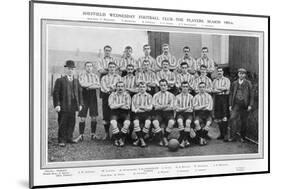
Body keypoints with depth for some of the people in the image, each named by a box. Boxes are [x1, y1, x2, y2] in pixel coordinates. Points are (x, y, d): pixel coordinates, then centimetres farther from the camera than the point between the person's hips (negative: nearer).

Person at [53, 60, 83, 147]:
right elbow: (56, 93, -5)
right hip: (63, 106, -5)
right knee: (63, 124, -1)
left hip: (73, 106, 5)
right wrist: (57, 105, -13)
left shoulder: (76, 81, 16)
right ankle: (62, 140, 7)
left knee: (71, 123, 8)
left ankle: (69, 138, 21)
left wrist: (80, 104, 12)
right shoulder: (60, 80, -1)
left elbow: (79, 93, 19)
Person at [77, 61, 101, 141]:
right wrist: (93, 83, -7)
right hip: (84, 96, -3)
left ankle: (93, 134, 12)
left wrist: (88, 86, -12)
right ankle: (81, 135, 1)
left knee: (94, 116, 3)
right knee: (82, 117, -4)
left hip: (93, 96, 3)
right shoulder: (81, 75, 4)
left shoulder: (95, 76, 13)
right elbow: (82, 84, -14)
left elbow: (99, 86, -2)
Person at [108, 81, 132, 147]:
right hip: (115, 113, 0)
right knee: (113, 122, -33)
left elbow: (127, 107, -6)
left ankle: (121, 138, -13)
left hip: (125, 113, 0)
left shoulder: (127, 95, 8)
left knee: (127, 123, -31)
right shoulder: (112, 95, 8)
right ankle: (116, 139, -15)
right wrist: (122, 104, -6)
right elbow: (111, 106, -7)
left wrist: (116, 105, -4)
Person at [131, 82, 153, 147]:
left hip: (147, 114, 0)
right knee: (136, 122, -32)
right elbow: (133, 109, 6)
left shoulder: (149, 96, 13)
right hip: (137, 114, 0)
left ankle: (138, 139, -19)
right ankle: (141, 140, -22)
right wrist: (145, 108, -4)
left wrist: (140, 107, -2)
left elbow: (150, 108, 4)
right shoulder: (135, 96, 14)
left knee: (148, 122, -32)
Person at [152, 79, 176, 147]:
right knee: (155, 122, -33)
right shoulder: (156, 95, 11)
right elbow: (156, 107, -3)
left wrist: (161, 107, -4)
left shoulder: (171, 95, 9)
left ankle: (165, 137, -12)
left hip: (168, 113, 0)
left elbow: (171, 107, -3)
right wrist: (167, 105, -8)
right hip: (159, 113, 1)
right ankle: (164, 139, -20)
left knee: (171, 122, -34)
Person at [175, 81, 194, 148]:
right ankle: (186, 140, -33)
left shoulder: (191, 97, 15)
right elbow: (176, 107, 5)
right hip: (180, 113, 0)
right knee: (180, 122, -33)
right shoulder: (178, 96, 15)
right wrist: (185, 108, -9)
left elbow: (191, 108, 10)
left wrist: (182, 109, -6)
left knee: (188, 122, -33)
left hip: (188, 113, 0)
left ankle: (182, 140, -31)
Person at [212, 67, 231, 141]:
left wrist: (217, 88, -3)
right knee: (218, 118, 2)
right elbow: (213, 90, 5)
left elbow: (227, 88, -8)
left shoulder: (226, 80, 7)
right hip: (217, 98, 4)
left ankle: (225, 134, -11)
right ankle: (221, 134, 9)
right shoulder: (214, 80, 17)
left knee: (224, 117, -11)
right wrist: (222, 89, -8)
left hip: (224, 97, -4)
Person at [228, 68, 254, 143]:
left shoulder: (248, 83, 2)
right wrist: (230, 105, 5)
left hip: (245, 105, -1)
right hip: (236, 104, 2)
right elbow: (231, 94, 11)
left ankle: (242, 137, 18)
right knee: (232, 118, -14)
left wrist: (250, 105, -8)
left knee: (244, 121, 4)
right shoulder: (234, 83, 9)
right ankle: (233, 136, -10)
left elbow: (251, 95, 0)